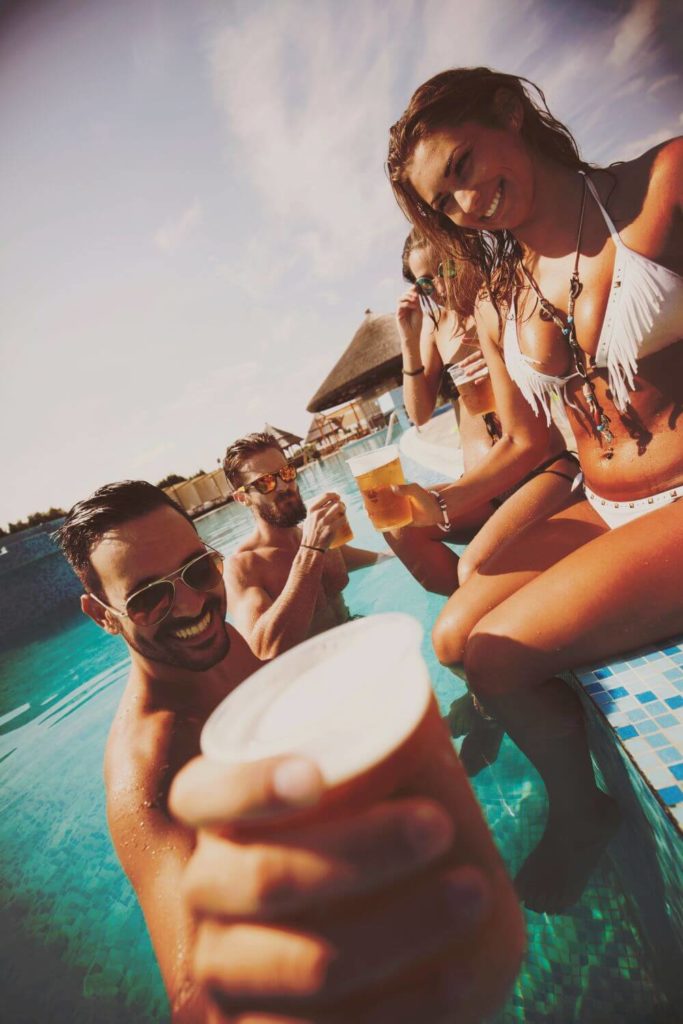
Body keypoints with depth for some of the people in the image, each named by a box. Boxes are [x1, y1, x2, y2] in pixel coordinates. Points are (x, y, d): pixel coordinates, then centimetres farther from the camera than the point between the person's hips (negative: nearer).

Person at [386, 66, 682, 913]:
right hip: (603, 512, 6)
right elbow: (526, 442, 8)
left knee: (498, 655, -16)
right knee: (455, 637, 2)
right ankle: (578, 811, 28)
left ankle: (581, 808, 20)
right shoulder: (496, 308, 8)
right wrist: (440, 506, -5)